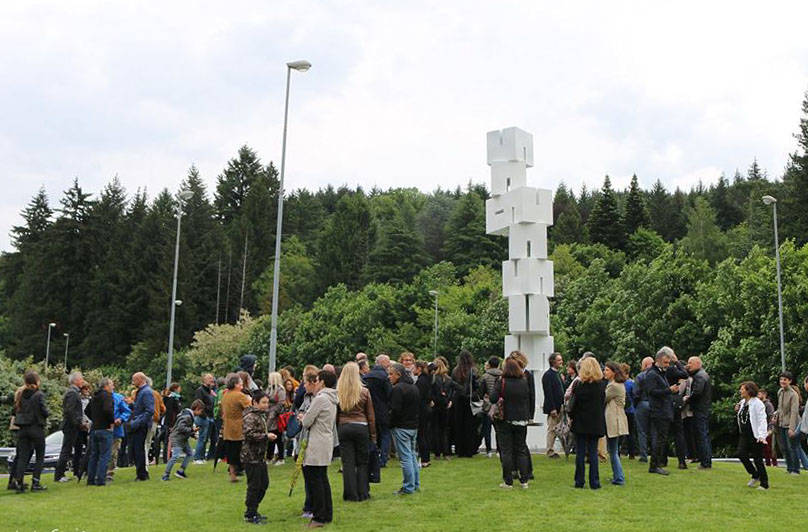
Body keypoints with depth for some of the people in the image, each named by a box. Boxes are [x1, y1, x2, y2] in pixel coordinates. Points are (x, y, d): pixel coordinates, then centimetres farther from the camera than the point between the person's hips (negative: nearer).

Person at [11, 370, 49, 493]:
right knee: (40, 457, 6)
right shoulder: (39, 395, -12)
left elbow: (15, 410, 6)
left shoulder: (20, 393, 4)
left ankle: (18, 482, 1)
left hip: (22, 429, 5)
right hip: (36, 428, -5)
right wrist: (47, 414, 8)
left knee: (22, 456, 9)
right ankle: (35, 483, 3)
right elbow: (44, 411, -12)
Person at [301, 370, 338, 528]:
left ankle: (319, 517, 0)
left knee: (314, 480, -3)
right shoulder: (332, 399, 14)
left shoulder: (320, 398, -16)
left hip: (317, 446, -10)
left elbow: (306, 422, -15)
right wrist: (306, 418, 14)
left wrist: (303, 419, 7)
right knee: (322, 478, 15)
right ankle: (327, 514, 21)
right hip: (327, 441, 10)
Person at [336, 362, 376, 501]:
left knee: (348, 462, 5)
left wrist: (336, 431, 7)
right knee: (362, 462, 9)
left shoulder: (337, 393, -2)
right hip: (361, 427, 0)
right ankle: (363, 493, 12)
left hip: (343, 427, 1)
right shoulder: (364, 392, -2)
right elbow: (370, 415, 3)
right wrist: (373, 435, 9)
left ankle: (351, 494, 8)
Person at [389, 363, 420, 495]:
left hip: (402, 427, -9)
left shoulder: (398, 388, -16)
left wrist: (390, 424, -7)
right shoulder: (414, 387, 12)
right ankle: (416, 484, 22)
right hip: (414, 426, 9)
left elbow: (395, 410, -19)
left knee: (405, 457, -4)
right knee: (412, 455, 16)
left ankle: (408, 487, 0)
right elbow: (419, 407, 18)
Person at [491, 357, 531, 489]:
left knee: (506, 451, 4)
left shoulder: (501, 382, -13)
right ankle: (524, 480, 12)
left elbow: (493, 399, -14)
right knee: (521, 449, 12)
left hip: (505, 420, -3)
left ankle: (508, 481, 6)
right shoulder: (524, 382, -2)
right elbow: (529, 400, 7)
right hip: (522, 420, 3)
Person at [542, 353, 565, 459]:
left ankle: (552, 451, 16)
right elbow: (548, 393, -17)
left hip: (559, 406, 9)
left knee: (556, 430, 10)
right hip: (553, 407, -9)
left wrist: (563, 405, 13)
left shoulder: (558, 374, 17)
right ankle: (550, 451, 4)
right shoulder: (548, 375, -12)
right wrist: (553, 409, -20)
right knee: (552, 429, -3)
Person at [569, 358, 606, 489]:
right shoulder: (602, 385, -2)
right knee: (593, 452, 9)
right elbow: (603, 404, 5)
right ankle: (594, 483, 9)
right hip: (596, 424, 3)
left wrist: (571, 416, 7)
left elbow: (575, 404, -8)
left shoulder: (580, 385, -13)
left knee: (580, 453, 5)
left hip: (581, 423, -3)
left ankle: (579, 482, 8)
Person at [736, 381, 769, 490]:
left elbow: (762, 420, -20)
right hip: (744, 435, 7)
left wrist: (762, 435, -27)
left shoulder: (757, 403, -14)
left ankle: (764, 484, 13)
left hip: (755, 436, -7)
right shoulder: (742, 402, 10)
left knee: (758, 460, -1)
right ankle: (755, 476, 14)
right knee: (741, 454, -6)